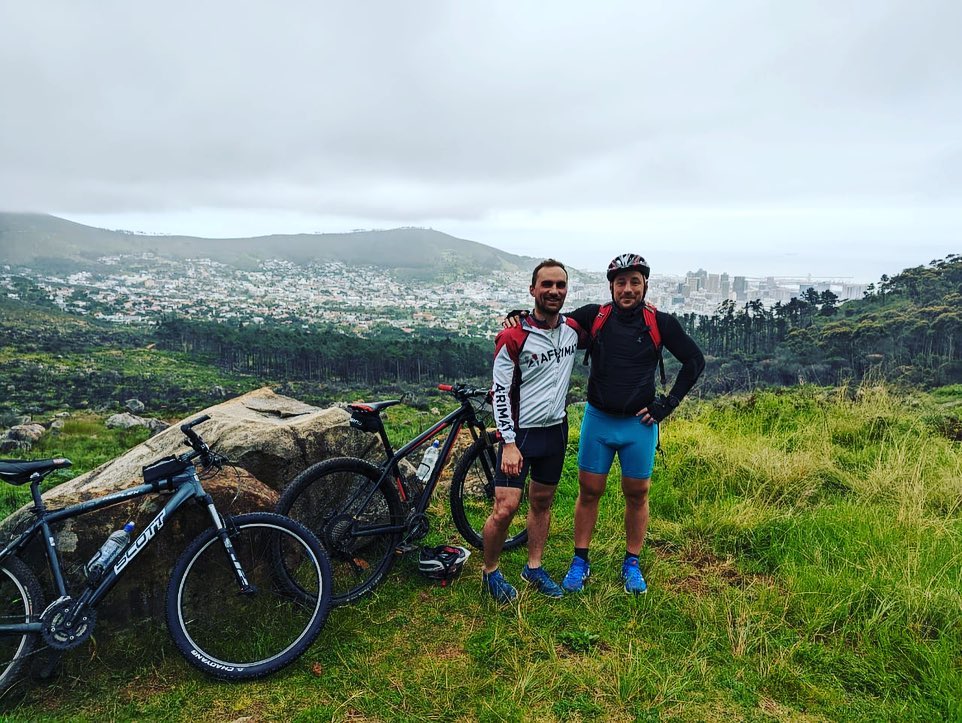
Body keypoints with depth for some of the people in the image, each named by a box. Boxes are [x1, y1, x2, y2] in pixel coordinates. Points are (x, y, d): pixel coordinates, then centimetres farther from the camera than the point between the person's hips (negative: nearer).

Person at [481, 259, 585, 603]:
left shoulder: (573, 329, 2)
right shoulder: (513, 337, -15)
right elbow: (501, 392, -14)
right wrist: (509, 443, -18)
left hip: (556, 430, 5)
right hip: (520, 432, -5)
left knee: (541, 503, 15)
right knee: (505, 509, -9)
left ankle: (534, 568, 32)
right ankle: (490, 572, 15)